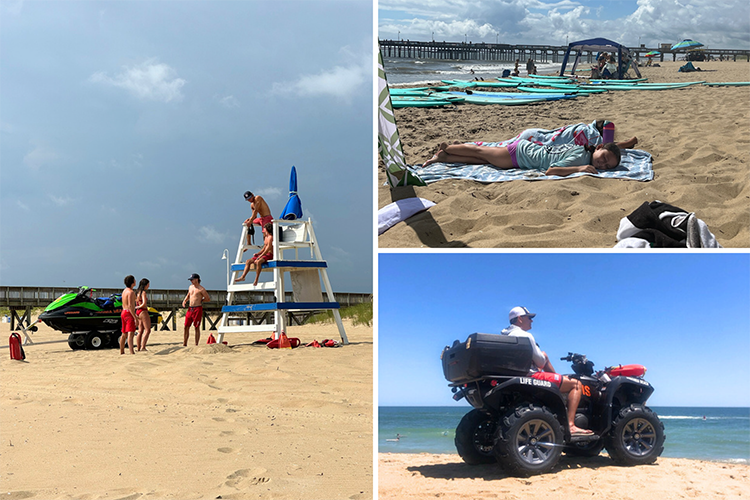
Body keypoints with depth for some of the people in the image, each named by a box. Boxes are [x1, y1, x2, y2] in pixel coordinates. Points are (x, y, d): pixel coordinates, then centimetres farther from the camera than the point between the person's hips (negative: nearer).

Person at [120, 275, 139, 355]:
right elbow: (130, 306, -24)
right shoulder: (131, 292, -16)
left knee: (124, 334, 18)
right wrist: (135, 318, -25)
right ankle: (132, 352, -29)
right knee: (130, 334, -19)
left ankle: (122, 352, 28)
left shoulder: (125, 291, 15)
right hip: (129, 314, -10)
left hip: (123, 312, 10)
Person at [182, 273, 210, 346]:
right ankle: (185, 344, 15)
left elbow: (208, 299, -1)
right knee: (186, 326, 6)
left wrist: (200, 301, 2)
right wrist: (185, 300, 10)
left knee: (197, 327, -2)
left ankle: (196, 344, 3)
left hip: (198, 309, -6)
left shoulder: (201, 289, -6)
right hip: (190, 309, 7)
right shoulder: (190, 287, 14)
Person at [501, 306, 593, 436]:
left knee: (544, 355, 31)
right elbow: (540, 362, -10)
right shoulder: (525, 336, -14)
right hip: (531, 376, -10)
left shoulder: (506, 334, 14)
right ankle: (570, 426, -17)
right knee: (576, 384, -8)